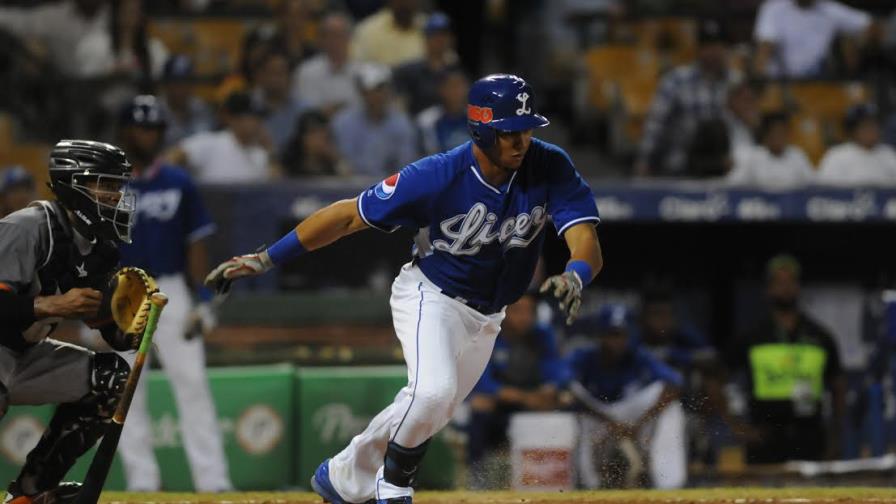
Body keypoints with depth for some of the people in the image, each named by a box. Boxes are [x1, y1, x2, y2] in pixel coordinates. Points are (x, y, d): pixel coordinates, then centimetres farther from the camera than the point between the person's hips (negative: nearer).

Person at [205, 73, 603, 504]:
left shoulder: (551, 168, -20)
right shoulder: (436, 177, -27)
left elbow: (588, 244, -29)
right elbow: (349, 215, -19)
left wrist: (574, 276, -54)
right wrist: (264, 259, -20)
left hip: (485, 318, 5)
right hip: (430, 296, -5)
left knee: (427, 414, 14)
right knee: (433, 391, -29)